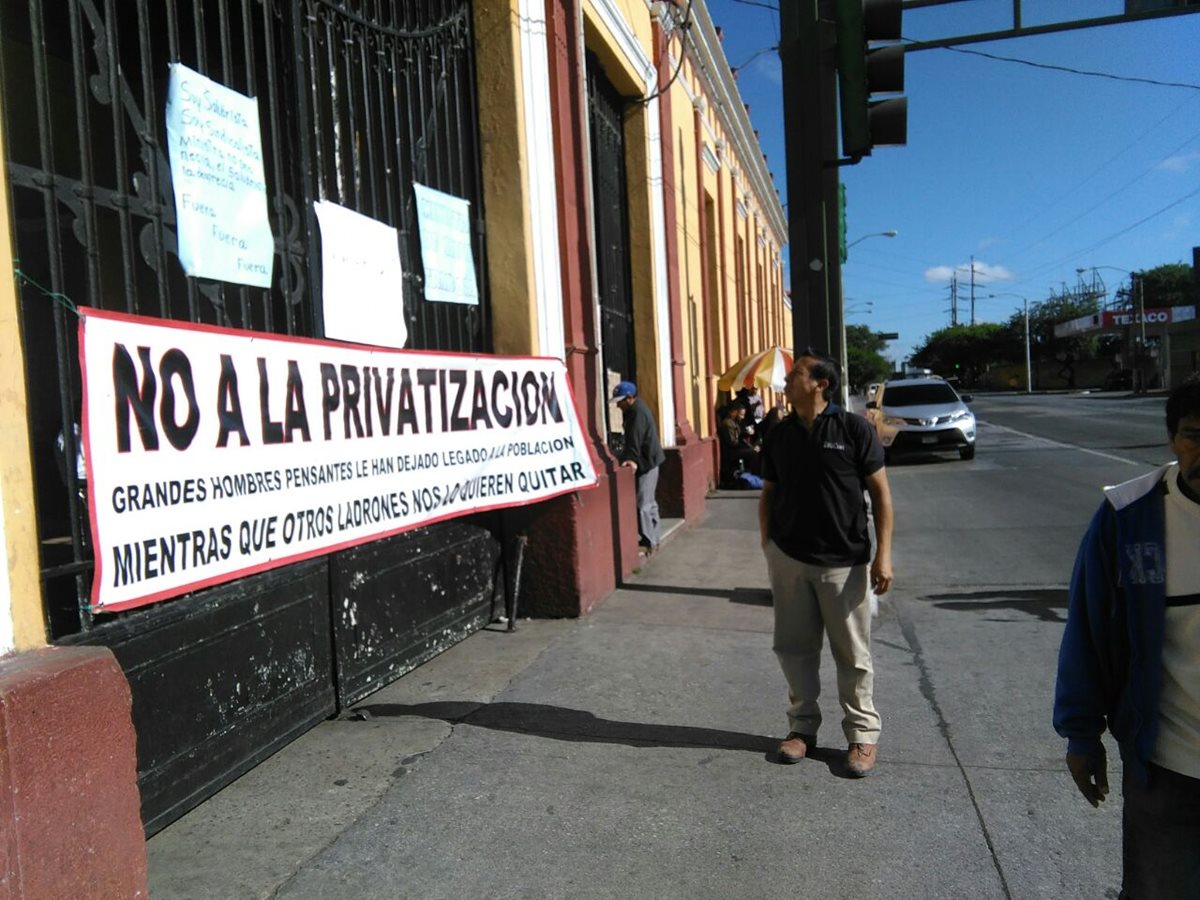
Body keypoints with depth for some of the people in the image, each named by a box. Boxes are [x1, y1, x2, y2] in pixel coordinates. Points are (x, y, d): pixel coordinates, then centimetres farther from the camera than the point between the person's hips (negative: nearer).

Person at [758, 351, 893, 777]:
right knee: (795, 649, 11)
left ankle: (863, 734, 22)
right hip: (788, 559, 4)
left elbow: (880, 492, -5)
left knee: (853, 653, 7)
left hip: (844, 562, -4)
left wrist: (883, 554, -10)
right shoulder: (779, 434, 5)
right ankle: (802, 726, 28)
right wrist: (767, 543, 4)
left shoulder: (853, 429, -7)